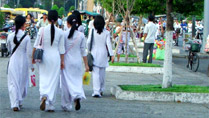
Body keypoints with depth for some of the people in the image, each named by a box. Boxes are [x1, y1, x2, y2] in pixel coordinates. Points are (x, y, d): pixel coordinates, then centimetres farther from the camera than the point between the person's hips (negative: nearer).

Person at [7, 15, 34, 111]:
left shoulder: (10, 36, -6)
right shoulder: (26, 37, -11)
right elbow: (29, 53, -8)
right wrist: (31, 65, 3)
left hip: (13, 61, 0)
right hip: (23, 61, 0)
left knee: (13, 83, 1)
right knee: (22, 82, 16)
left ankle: (15, 104, -11)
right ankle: (19, 102, 28)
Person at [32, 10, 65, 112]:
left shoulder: (42, 30, -5)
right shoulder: (60, 32, -3)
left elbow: (36, 45, -1)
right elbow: (61, 48, 1)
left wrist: (33, 57, 10)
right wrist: (62, 61, 9)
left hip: (44, 56, 0)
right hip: (56, 57, 0)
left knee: (43, 78, 10)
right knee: (54, 80, 5)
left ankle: (44, 96, -18)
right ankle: (50, 106, 6)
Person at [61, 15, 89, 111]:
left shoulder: (64, 34, -7)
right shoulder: (81, 35, -1)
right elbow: (83, 51, 3)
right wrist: (86, 64, 9)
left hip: (66, 61, -2)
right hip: (77, 61, 2)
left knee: (66, 82, 6)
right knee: (77, 81, 10)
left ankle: (66, 105, 12)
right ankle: (77, 97, -19)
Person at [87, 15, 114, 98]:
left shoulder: (92, 31, -5)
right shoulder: (106, 33, -4)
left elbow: (88, 42, -5)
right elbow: (108, 44, -5)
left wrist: (89, 50, 12)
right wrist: (111, 55, -3)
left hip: (94, 53, -1)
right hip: (103, 54, 1)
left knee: (95, 73, -4)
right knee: (102, 73, 15)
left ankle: (96, 91, -15)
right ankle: (101, 90, 25)